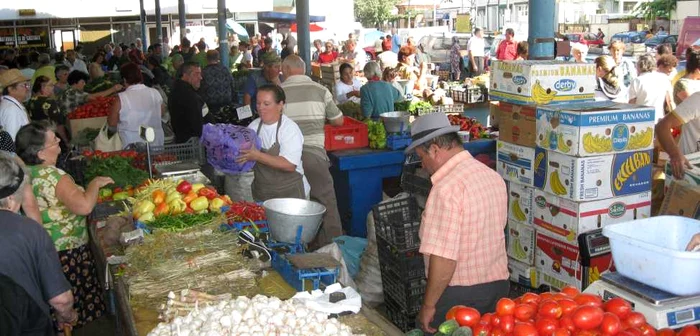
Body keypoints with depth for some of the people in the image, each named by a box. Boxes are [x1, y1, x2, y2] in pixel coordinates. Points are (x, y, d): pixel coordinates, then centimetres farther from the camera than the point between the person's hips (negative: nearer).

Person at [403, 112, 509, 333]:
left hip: (461, 295, -8)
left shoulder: (448, 188, -24)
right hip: (499, 284, 8)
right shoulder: (494, 176, 4)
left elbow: (443, 258, -26)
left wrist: (428, 305, -16)